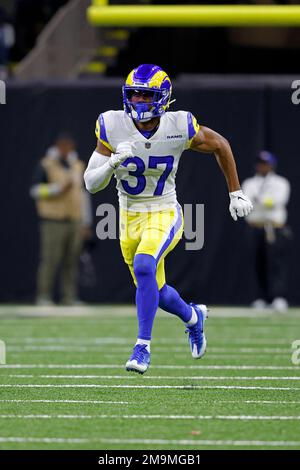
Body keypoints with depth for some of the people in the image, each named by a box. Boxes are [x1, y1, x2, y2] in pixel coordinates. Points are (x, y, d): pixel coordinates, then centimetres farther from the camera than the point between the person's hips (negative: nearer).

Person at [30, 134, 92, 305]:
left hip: (75, 222, 5)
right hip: (54, 222, -5)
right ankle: (44, 296, -4)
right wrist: (59, 188, -19)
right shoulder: (46, 166, -2)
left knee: (72, 261, 2)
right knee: (50, 260, -8)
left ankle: (70, 297, 5)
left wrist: (86, 223, 14)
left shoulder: (78, 166, 15)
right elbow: (36, 190, -9)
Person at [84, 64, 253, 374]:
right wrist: (113, 163, -33)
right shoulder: (112, 127, -15)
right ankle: (193, 317, 49)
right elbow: (91, 184, -12)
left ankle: (143, 347, -23)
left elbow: (220, 145, 3)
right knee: (155, 292, 16)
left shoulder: (180, 127, -17)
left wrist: (236, 193, 6)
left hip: (164, 215, -4)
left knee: (144, 266, -31)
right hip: (130, 218, 4)